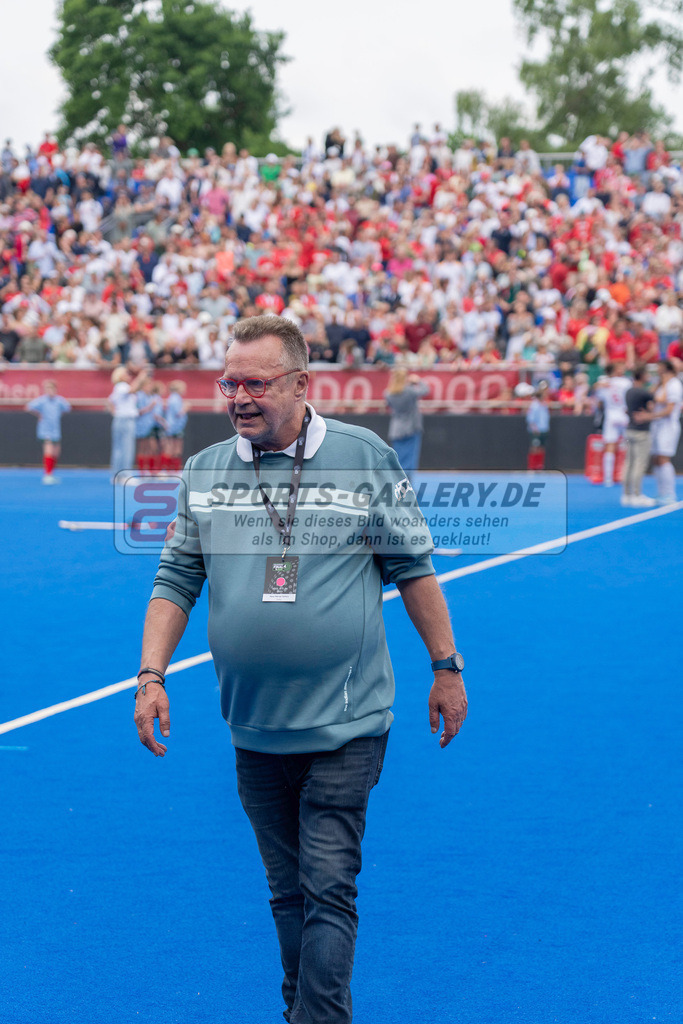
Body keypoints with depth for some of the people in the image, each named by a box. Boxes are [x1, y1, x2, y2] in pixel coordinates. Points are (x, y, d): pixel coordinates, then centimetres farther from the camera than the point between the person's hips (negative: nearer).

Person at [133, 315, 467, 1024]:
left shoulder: (365, 457, -4)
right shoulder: (202, 472, 4)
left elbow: (411, 566, 3)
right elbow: (177, 579, 9)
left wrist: (446, 668, 5)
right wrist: (151, 675, -1)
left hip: (344, 728, -3)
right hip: (255, 733, 4)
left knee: (328, 890, -8)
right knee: (287, 892, 13)